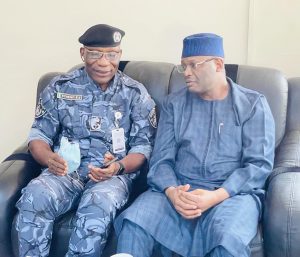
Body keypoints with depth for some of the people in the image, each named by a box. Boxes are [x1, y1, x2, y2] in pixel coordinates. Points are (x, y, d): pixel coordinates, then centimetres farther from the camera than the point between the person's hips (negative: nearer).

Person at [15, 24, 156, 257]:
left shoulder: (136, 94, 6)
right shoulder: (60, 87, 9)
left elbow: (144, 146, 3)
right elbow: (39, 135, 8)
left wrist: (119, 166, -19)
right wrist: (49, 158, -16)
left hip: (115, 174, -1)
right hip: (66, 170, 1)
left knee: (99, 204, -36)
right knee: (34, 197, -32)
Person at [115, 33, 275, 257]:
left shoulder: (253, 104, 4)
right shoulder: (174, 104, 12)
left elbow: (259, 164, -5)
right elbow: (161, 159, 5)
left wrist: (216, 196, -19)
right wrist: (171, 192, -17)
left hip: (233, 193, -2)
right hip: (178, 190, 2)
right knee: (133, 224, -26)